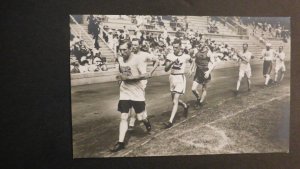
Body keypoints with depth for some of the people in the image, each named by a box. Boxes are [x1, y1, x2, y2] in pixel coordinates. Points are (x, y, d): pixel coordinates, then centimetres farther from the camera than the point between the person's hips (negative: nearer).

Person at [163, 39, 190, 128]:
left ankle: (170, 121, -8)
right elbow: (166, 69, -10)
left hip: (180, 78, -4)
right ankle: (185, 106, 47)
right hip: (172, 77, 5)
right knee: (174, 99, 18)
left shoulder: (186, 57, -7)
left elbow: (191, 59, 18)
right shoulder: (170, 56, -3)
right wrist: (171, 63, -25)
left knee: (175, 101, -11)